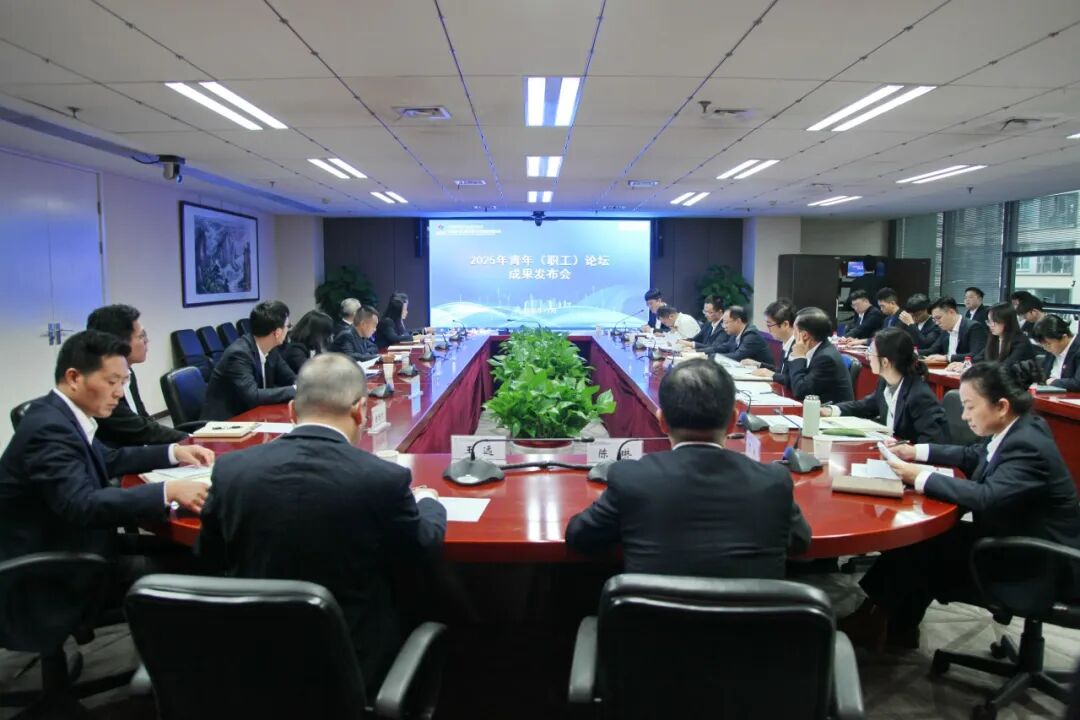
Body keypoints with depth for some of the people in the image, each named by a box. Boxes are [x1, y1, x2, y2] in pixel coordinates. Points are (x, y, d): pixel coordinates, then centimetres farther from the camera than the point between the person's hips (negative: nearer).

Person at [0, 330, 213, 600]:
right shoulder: (49, 428, -25)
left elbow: (108, 460, 19)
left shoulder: (62, 414, 3)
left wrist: (173, 452, 9)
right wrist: (169, 491, -39)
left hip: (75, 544, 9)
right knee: (182, 566, -13)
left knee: (184, 550, 1)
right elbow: (83, 505, -35)